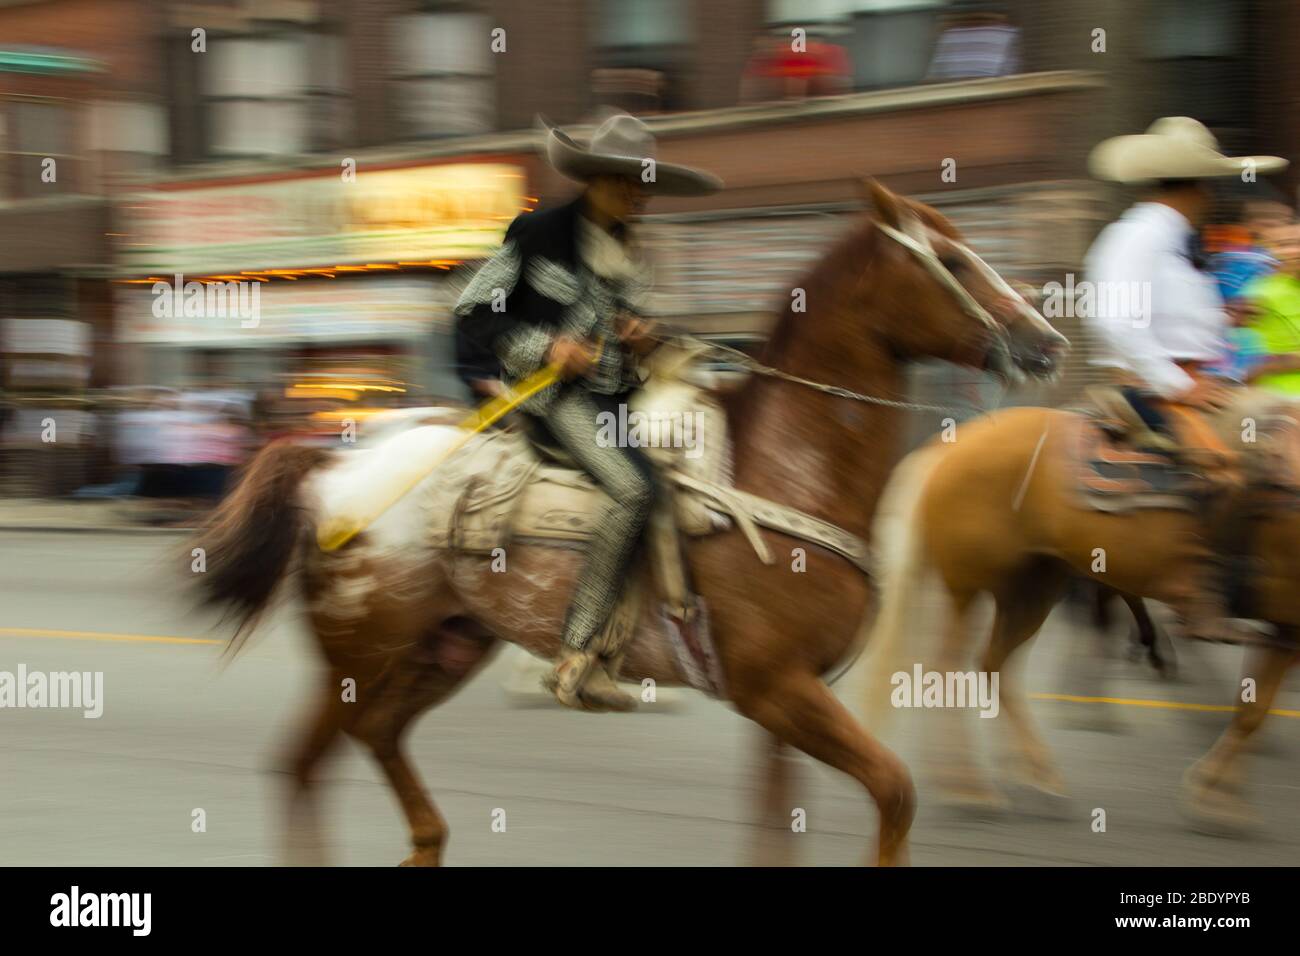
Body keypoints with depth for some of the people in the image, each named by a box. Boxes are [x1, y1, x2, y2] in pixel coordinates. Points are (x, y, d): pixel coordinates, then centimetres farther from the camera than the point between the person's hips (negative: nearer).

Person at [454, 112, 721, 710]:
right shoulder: (539, 235, -4)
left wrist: (640, 340, 4)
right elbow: (473, 314, -4)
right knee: (634, 488, -29)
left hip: (614, 393, 8)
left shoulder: (631, 255, 16)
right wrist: (544, 347, -16)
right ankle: (575, 660, -31)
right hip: (555, 391, -8)